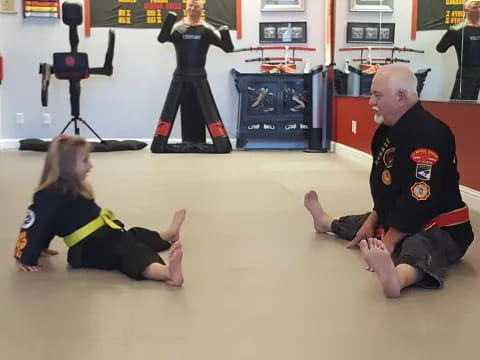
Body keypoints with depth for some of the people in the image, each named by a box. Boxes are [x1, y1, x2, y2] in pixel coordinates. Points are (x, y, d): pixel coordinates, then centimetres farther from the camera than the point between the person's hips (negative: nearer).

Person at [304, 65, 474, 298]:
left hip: (439, 228, -10)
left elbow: (419, 200, -30)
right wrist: (372, 220, 11)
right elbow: (386, 187, 16)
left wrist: (388, 241, -24)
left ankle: (396, 277, -78)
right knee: (365, 226, 33)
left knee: (419, 249, -44)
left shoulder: (426, 136, -27)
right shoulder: (391, 128, 6)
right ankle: (326, 222, 63)